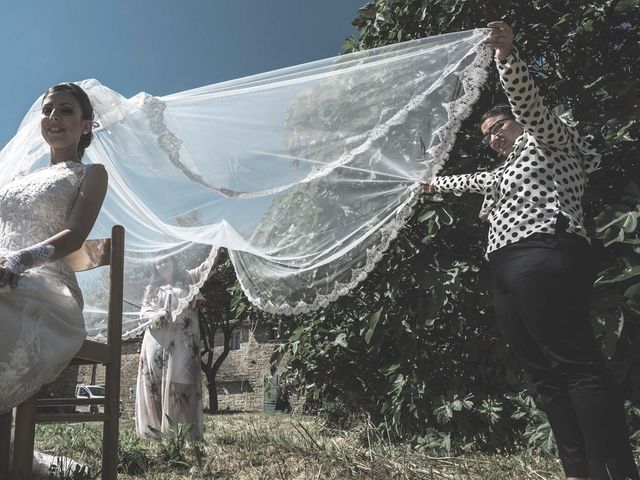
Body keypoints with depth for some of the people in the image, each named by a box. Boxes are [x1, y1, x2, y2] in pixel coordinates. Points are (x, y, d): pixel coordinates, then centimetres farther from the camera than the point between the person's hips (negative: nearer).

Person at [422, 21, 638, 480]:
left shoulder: (549, 141, 13)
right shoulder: (506, 172, 35)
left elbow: (527, 100, -4)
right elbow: (471, 180, 51)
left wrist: (507, 55, -19)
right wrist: (434, 184, 64)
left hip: (545, 257, -9)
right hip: (507, 273, 9)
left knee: (576, 363, -17)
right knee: (546, 373, 0)